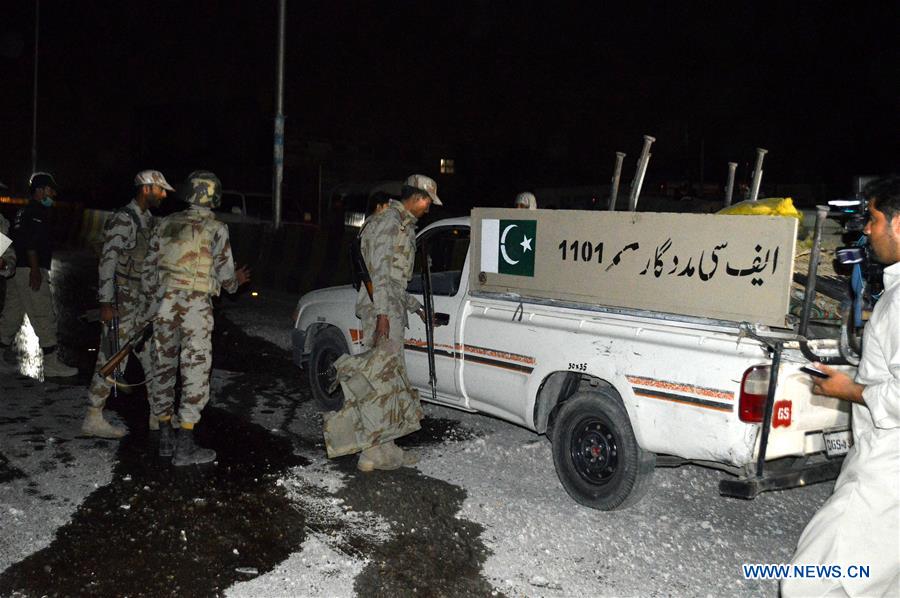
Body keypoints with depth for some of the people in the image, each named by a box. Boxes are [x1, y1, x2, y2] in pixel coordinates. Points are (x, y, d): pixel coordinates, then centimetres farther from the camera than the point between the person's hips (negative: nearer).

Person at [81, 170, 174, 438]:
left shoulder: (148, 220, 13)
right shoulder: (122, 220, -14)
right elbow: (108, 262, -18)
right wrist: (106, 303, -21)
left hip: (143, 302, 9)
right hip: (121, 303, -9)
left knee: (153, 356, 13)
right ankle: (93, 419, 6)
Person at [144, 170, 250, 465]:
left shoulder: (167, 223, 9)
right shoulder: (216, 229, -6)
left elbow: (150, 267, 12)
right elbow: (225, 275, -4)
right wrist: (236, 281, 18)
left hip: (164, 305, 5)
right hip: (196, 308, -5)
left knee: (163, 368, 14)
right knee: (195, 373, 1)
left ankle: (165, 438, 23)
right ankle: (185, 447, 2)